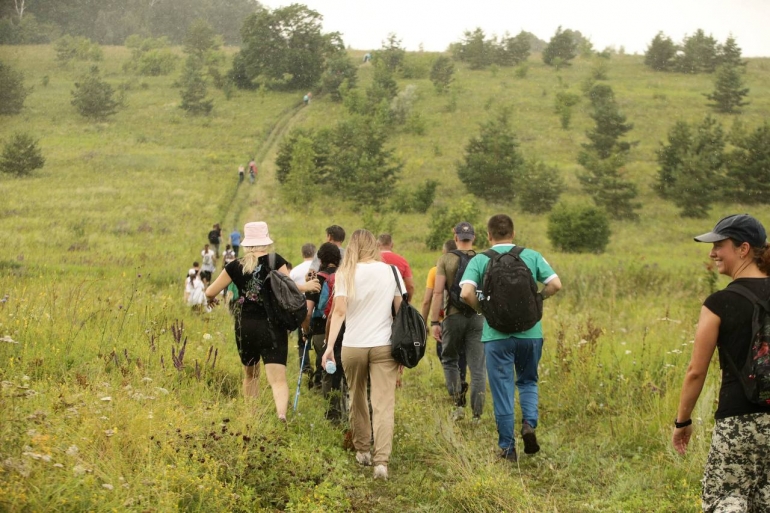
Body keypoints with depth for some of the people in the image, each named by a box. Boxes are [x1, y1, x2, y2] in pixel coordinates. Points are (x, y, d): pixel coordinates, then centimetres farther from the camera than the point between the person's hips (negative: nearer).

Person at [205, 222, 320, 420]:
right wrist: (307, 286, 9)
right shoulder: (275, 261, -3)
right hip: (273, 327, -2)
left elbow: (210, 292, 5)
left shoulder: (236, 266, 2)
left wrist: (211, 298, 28)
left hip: (245, 328, 2)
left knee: (250, 375, 24)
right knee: (278, 379, -9)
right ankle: (281, 413, -34)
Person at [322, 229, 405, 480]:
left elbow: (339, 311, -11)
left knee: (357, 400, 20)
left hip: (353, 346, 0)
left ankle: (362, 450, 30)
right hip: (384, 346, 0)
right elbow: (401, 309, 4)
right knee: (383, 405, -5)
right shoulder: (391, 271, 2)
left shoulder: (345, 274, -2)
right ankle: (381, 460, -16)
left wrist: (330, 345, -13)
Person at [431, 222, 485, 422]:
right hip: (478, 317, 1)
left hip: (453, 316, -1)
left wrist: (434, 321, -5)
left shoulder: (446, 259, -2)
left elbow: (438, 292, -7)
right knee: (478, 367, 4)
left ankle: (459, 403, 3)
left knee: (449, 360, 17)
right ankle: (477, 414, 3)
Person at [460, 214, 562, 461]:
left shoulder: (479, 261, -2)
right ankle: (529, 423, -4)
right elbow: (555, 284, -5)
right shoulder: (532, 256, 3)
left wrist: (482, 308, 3)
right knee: (528, 381, 21)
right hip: (530, 332, 2)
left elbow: (466, 293, -15)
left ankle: (507, 447, 9)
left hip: (496, 334, -1)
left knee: (502, 390, 7)